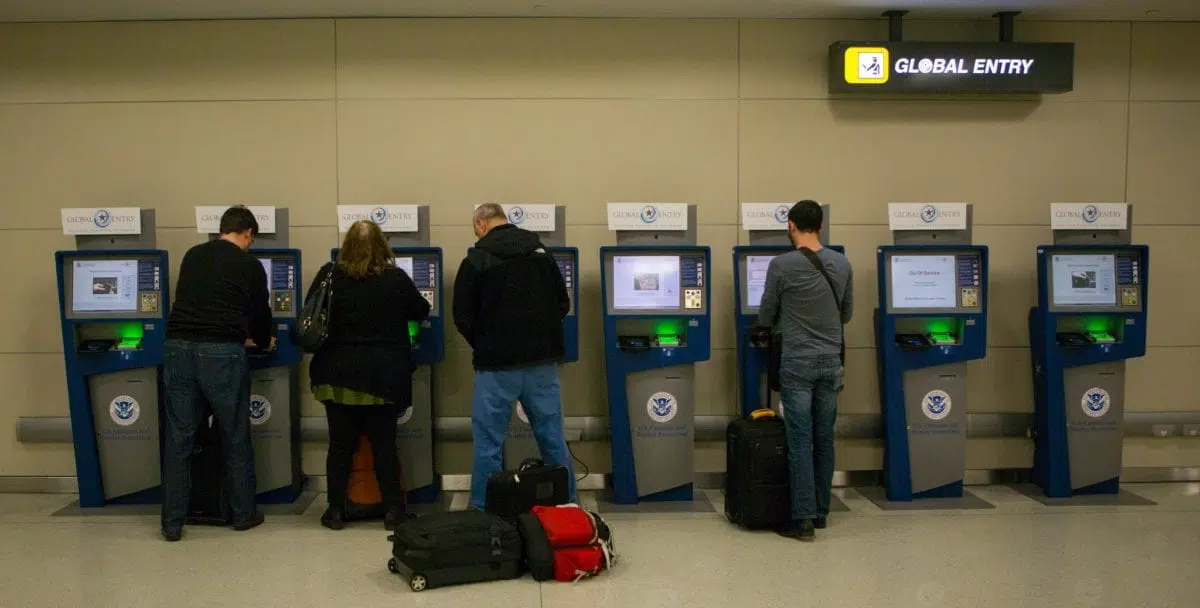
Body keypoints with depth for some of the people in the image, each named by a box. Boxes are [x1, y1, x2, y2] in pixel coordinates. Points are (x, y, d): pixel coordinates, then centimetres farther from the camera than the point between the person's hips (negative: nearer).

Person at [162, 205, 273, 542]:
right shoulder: (249, 265, 4)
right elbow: (260, 312, 10)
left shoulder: (192, 256, 18)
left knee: (178, 438, 7)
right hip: (221, 353, -4)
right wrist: (263, 341, 34)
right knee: (235, 437, 9)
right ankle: (244, 514, 20)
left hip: (178, 348, 4)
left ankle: (172, 523, 10)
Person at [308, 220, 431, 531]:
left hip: (339, 374, 1)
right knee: (384, 444, 7)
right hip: (384, 377, -1)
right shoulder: (396, 279, -5)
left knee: (340, 444, 10)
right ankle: (393, 510, 12)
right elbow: (421, 311, 10)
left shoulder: (329, 276, -2)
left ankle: (336, 510, 17)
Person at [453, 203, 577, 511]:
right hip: (542, 361, 4)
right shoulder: (542, 253, 6)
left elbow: (463, 317, -5)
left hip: (497, 365, -4)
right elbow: (563, 304, 9)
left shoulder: (476, 261, -7)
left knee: (488, 442, 6)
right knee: (553, 438, 12)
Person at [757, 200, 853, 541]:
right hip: (830, 361, 4)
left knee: (800, 441, -2)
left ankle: (803, 519, -2)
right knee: (824, 439, 11)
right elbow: (846, 314, 13)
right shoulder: (842, 264, 2)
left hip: (797, 362, -4)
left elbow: (765, 317, 1)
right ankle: (820, 512, 20)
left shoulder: (782, 265, -11)